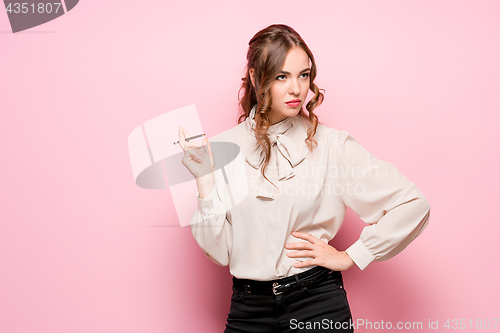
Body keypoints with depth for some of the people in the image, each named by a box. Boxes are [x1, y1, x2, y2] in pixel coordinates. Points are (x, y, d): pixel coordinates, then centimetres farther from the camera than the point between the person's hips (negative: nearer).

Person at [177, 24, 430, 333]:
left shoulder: (331, 144, -5)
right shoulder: (221, 148, -1)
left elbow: (413, 203, -5)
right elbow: (219, 252, -4)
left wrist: (350, 257, -5)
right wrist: (205, 179, -14)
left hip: (318, 305, -1)